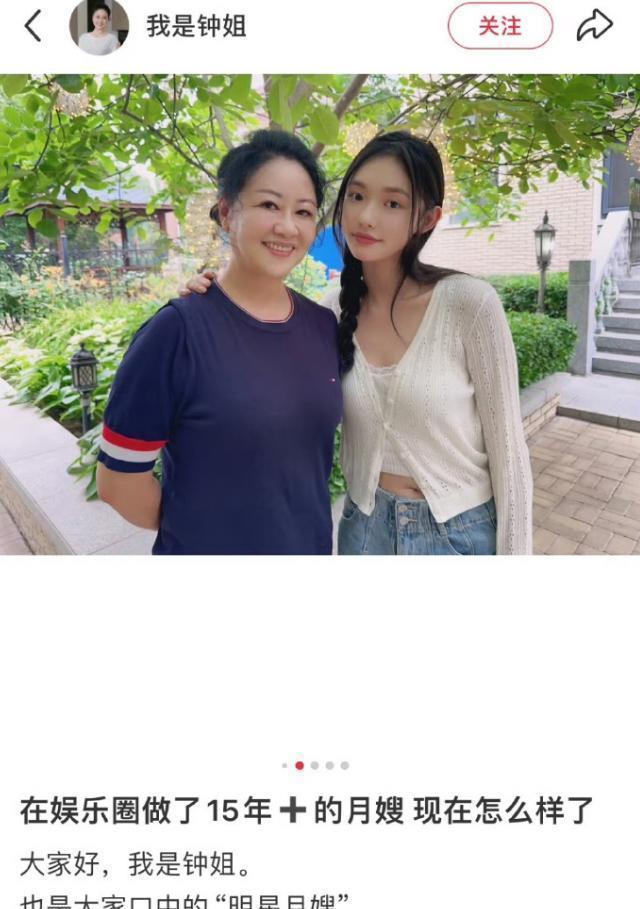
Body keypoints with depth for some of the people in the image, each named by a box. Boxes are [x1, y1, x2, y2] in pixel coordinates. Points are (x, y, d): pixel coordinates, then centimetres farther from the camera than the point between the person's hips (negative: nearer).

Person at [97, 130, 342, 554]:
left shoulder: (325, 327, -4)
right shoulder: (177, 331, -19)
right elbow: (119, 479, -13)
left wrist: (301, 525, 6)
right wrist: (199, 532, -3)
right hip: (207, 550, -4)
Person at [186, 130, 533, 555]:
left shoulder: (469, 302, -17)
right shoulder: (334, 312, -6)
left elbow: (506, 446, -11)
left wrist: (514, 557, -7)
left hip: (460, 532, -3)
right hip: (364, 525, 3)